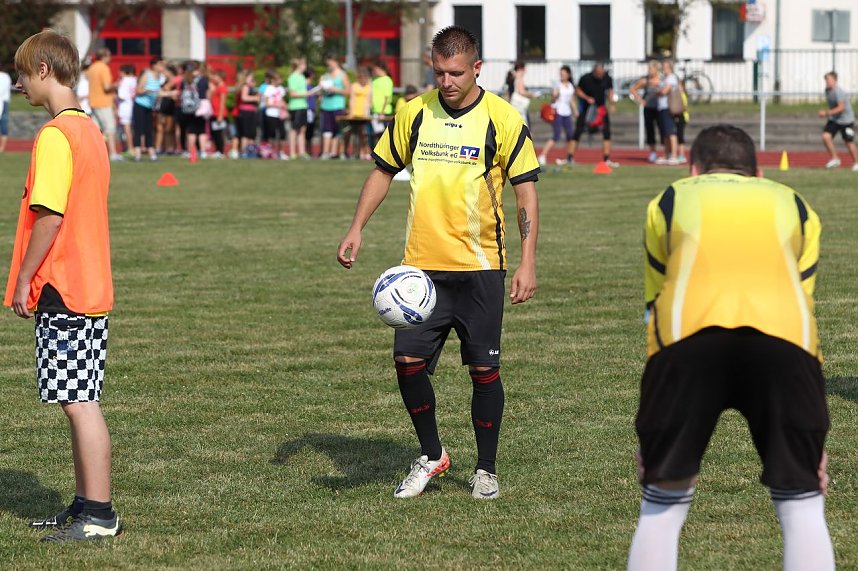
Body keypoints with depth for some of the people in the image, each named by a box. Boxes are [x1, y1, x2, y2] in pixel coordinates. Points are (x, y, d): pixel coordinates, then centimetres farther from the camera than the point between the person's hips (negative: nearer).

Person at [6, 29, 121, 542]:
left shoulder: (55, 136, -15)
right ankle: (86, 505, 20)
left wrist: (24, 279, -13)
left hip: (62, 288, -10)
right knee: (80, 401, 14)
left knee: (80, 403, -7)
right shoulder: (89, 129, 14)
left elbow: (49, 215, -21)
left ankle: (99, 515, -6)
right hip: (93, 285, 10)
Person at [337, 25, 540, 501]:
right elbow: (383, 170, 15)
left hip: (479, 267, -3)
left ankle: (485, 470, 16)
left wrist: (528, 263, -11)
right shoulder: (414, 113, 4)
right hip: (420, 265, 3)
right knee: (408, 360, -3)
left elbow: (526, 191, -4)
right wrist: (356, 229, 5)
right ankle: (431, 456, 18)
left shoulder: (502, 119, -6)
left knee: (484, 369, 1)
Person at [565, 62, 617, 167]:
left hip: (601, 108, 2)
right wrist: (587, 98, -19)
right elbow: (577, 90, -4)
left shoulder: (607, 78, -8)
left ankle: (606, 158, 0)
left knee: (607, 131, -6)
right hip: (587, 107, -2)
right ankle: (570, 158, 0)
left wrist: (611, 104, -4)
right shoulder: (585, 78, -16)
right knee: (578, 131, -6)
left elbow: (610, 90, 8)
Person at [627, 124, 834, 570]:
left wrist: (650, 435, 38)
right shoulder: (794, 205, 33)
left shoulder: (670, 201, 32)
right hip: (782, 338, 0)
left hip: (690, 335, 0)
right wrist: (808, 433, 35)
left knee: (661, 510, 14)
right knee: (803, 511, 13)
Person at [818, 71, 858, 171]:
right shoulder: (827, 91, 1)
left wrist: (827, 113, -35)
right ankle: (834, 159, 0)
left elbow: (841, 107, -31)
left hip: (846, 120, -7)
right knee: (825, 136, -14)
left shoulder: (839, 92, -24)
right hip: (833, 119, 7)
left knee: (849, 143, 3)